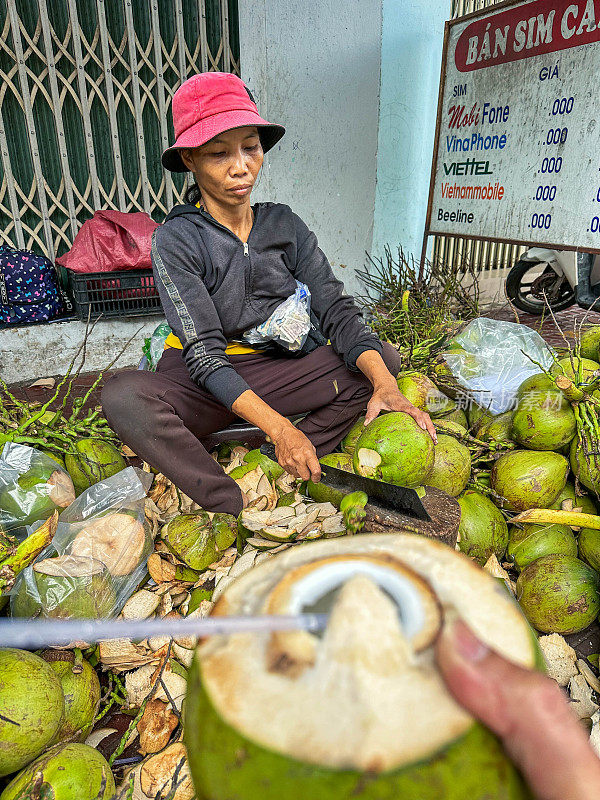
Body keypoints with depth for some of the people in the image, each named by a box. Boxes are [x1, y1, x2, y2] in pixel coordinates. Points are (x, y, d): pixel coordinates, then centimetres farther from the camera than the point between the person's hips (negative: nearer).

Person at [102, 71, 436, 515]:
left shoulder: (284, 224, 0)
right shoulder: (176, 240, -13)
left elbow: (336, 308, -9)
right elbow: (203, 353, -21)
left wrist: (384, 384, -28)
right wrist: (278, 427, -35)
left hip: (274, 371, 4)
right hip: (204, 386, -3)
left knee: (385, 359, -14)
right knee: (124, 395, -34)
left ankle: (281, 473, -20)